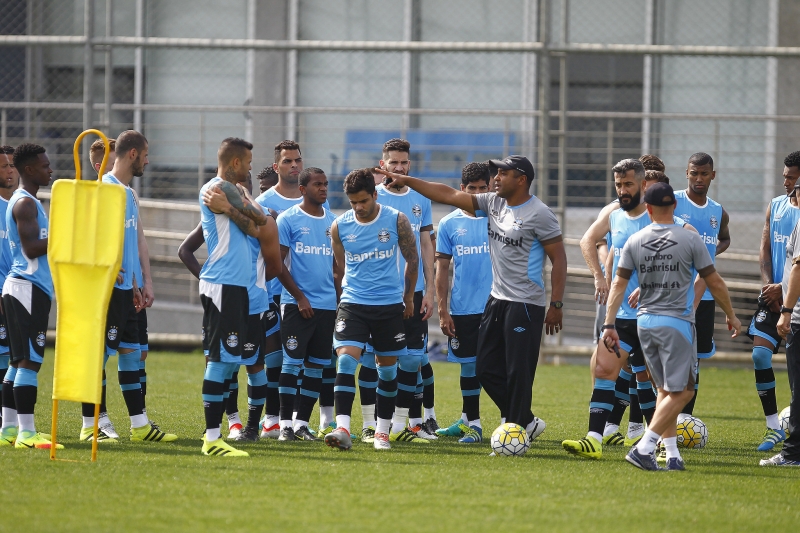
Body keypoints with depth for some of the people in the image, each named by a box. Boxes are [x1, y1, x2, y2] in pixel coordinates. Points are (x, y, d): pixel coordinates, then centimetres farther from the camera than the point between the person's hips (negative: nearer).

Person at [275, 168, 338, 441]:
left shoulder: (333, 222, 12)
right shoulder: (288, 220, -3)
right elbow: (278, 262, -5)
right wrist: (299, 296, -10)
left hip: (327, 305, 5)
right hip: (296, 304, -5)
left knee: (317, 365, 5)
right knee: (292, 362, -6)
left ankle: (303, 422, 11)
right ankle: (286, 423, -1)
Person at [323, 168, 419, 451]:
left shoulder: (396, 220, -4)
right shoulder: (339, 226, -1)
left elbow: (412, 260, 9)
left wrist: (408, 298, 14)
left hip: (389, 305, 0)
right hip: (352, 304, 0)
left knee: (388, 368, 7)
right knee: (346, 360, -17)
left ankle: (383, 430, 19)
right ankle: (342, 429, -23)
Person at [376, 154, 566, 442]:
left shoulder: (539, 214, -12)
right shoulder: (494, 203, 8)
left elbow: (559, 259, -11)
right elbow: (449, 195, 10)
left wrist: (556, 305, -13)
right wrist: (406, 180, 6)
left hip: (526, 304, -8)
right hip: (497, 300, 8)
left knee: (518, 372, -7)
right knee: (487, 368, 8)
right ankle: (526, 421, 20)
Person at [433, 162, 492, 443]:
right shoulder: (449, 224, 5)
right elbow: (442, 268, 7)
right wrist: (442, 310, 1)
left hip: (495, 305, -2)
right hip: (462, 309, 2)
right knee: (469, 364, 8)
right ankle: (469, 421, 18)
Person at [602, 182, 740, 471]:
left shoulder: (634, 241, 2)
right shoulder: (690, 239, -6)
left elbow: (618, 285, 1)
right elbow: (714, 283, -1)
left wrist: (609, 325, 5)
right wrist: (731, 316, 12)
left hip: (645, 322, 5)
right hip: (677, 322, -5)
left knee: (665, 389, 16)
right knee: (681, 391, -1)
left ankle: (672, 454, 11)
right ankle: (644, 447, -15)